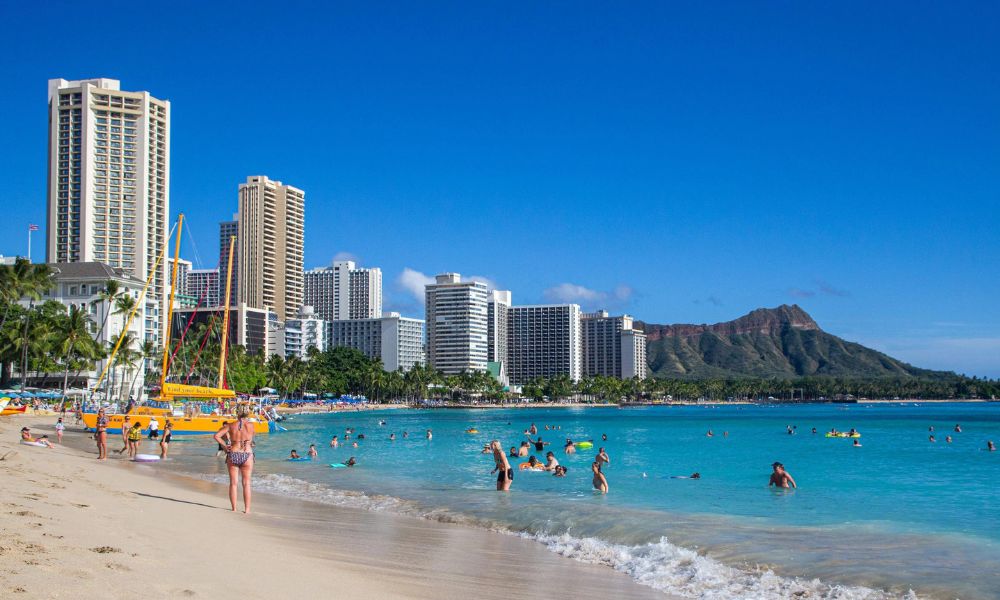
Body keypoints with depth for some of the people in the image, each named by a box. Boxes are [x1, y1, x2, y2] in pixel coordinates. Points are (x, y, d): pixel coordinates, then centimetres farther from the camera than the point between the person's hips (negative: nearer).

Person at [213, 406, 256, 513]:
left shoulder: (231, 426, -3)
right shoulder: (250, 426, -5)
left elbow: (217, 436, -7)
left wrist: (225, 445, 1)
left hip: (233, 455, 1)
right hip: (247, 455, -1)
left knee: (233, 483, 9)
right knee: (246, 483, 7)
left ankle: (234, 508, 10)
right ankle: (247, 509, 7)